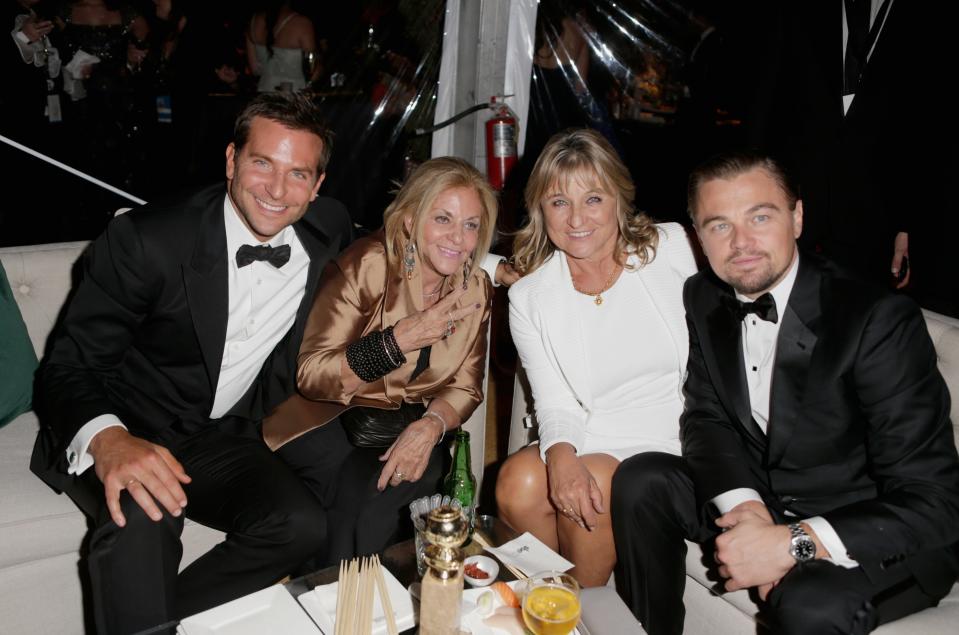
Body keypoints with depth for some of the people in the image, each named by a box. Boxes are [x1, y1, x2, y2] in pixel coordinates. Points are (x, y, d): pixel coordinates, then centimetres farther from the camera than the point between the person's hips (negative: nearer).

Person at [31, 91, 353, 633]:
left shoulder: (330, 230, -5)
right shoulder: (146, 240, -19)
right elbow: (67, 368, -16)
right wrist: (107, 439, -37)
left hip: (221, 441, 4)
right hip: (120, 435, -4)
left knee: (303, 525, -23)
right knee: (141, 520, -36)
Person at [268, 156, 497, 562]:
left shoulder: (475, 287, -2)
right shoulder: (365, 267, -18)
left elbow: (465, 385, 1)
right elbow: (309, 376, -21)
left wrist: (431, 425, -21)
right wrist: (400, 339, -33)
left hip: (410, 425, 4)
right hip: (332, 418, -4)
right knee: (356, 485, -31)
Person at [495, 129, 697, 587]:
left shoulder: (671, 249, -1)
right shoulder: (529, 297, 2)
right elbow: (555, 404, -2)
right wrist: (561, 455, -23)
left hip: (675, 441, -1)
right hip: (592, 443, 2)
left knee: (596, 480, -29)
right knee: (518, 481, -27)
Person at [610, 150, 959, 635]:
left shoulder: (880, 320, -23)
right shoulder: (703, 298, -4)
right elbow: (705, 416, 2)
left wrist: (792, 543, -31)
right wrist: (745, 504, -18)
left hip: (869, 533, -5)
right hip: (762, 499, 6)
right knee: (640, 481, -13)